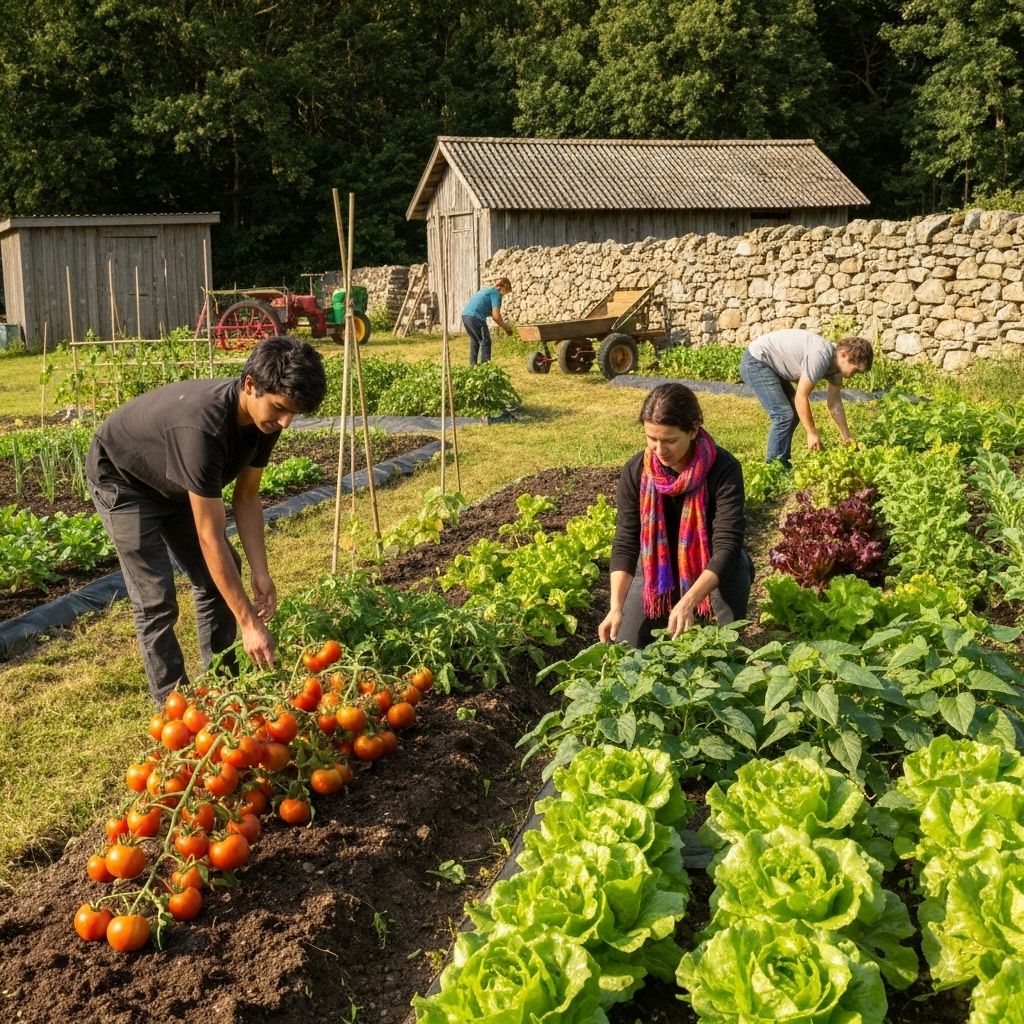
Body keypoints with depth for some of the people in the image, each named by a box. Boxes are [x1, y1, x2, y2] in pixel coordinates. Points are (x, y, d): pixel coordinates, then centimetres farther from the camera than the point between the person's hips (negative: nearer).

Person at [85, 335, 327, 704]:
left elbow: (246, 497, -7)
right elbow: (210, 538, -41)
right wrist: (249, 623, -38)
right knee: (156, 601, -13)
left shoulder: (263, 416, -20)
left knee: (219, 580, 5)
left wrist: (260, 573, -15)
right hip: (122, 481, -8)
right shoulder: (202, 427, -44)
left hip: (176, 485, 8)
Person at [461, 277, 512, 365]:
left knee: (475, 341, 22)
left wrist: (503, 325, 25)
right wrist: (506, 327, 4)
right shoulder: (496, 293, -2)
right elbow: (496, 316, -9)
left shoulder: (488, 290, 25)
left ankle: (472, 365, 24)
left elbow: (493, 314, 29)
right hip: (475, 317, -9)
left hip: (465, 315, 9)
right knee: (485, 341, 2)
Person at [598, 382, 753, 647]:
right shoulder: (635, 471, -19)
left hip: (710, 569, -2)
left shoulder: (724, 470, -29)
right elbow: (625, 543, -18)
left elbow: (727, 545, -35)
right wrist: (616, 607, -33)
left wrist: (688, 602, -49)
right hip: (655, 568, 3)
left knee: (735, 567, -35)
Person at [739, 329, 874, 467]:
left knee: (794, 414, 13)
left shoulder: (835, 363, 1)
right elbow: (801, 397, -23)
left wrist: (847, 438, 7)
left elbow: (835, 404, 9)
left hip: (771, 365, 10)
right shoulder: (820, 357, -28)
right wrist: (812, 433, -16)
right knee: (784, 415, -15)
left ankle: (782, 465, 19)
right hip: (755, 362, -10)